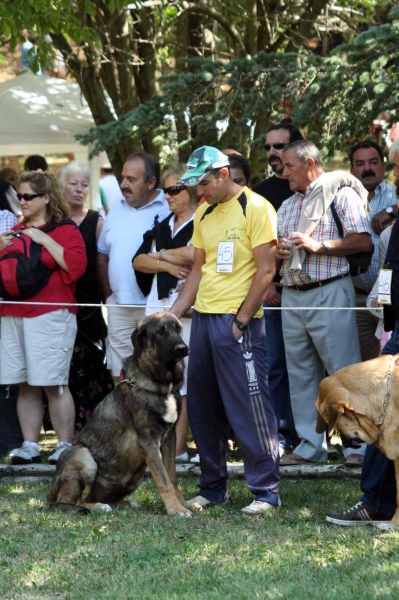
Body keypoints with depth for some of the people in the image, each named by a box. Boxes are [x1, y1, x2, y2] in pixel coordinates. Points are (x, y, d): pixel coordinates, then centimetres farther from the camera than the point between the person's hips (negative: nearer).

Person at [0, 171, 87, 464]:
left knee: (54, 384, -7)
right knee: (26, 385, 5)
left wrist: (44, 239, -15)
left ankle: (65, 445, -3)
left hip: (50, 316, -6)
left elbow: (76, 266, -15)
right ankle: (30, 445, 9)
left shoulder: (66, 230, 0)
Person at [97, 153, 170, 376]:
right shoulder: (116, 211, 14)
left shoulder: (169, 210, -8)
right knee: (120, 376, 9)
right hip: (119, 307, 6)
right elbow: (103, 256, 19)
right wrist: (108, 296, 13)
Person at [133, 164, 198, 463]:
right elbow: (139, 261, 15)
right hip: (158, 305, 7)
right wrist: (167, 265, -5)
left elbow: (193, 253, -20)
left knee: (183, 377, -7)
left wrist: (160, 254, 0)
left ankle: (178, 446, -3)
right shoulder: (163, 226, 21)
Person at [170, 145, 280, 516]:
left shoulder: (255, 208, -8)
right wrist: (172, 316, 12)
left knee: (249, 407, -7)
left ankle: (265, 490, -1)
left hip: (238, 321, -8)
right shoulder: (203, 214, 15)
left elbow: (266, 269, -11)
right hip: (203, 318, 8)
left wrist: (241, 319, -14)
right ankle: (212, 488, 19)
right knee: (202, 408, 10)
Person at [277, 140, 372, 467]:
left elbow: (363, 241, -11)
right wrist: (277, 252, 1)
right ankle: (311, 445, 13)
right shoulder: (286, 206, 21)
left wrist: (318, 245, -16)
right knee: (301, 372, 7)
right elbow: (275, 248, 25)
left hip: (330, 293, -7)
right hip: (292, 296, 7)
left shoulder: (341, 193, -2)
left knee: (344, 369, -8)